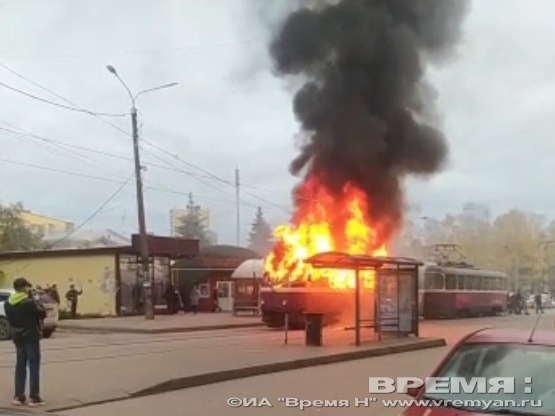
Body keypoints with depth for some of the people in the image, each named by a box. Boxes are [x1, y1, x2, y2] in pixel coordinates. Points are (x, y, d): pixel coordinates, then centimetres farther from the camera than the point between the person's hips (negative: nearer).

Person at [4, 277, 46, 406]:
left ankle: (19, 396, 14)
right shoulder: (29, 302, -18)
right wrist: (36, 303, 5)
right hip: (31, 337, -6)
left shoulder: (8, 304, 2)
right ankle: (34, 397, 0)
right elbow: (42, 314, -9)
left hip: (17, 338, 6)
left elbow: (11, 318, 12)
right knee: (34, 367, 0)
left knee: (20, 366, 13)